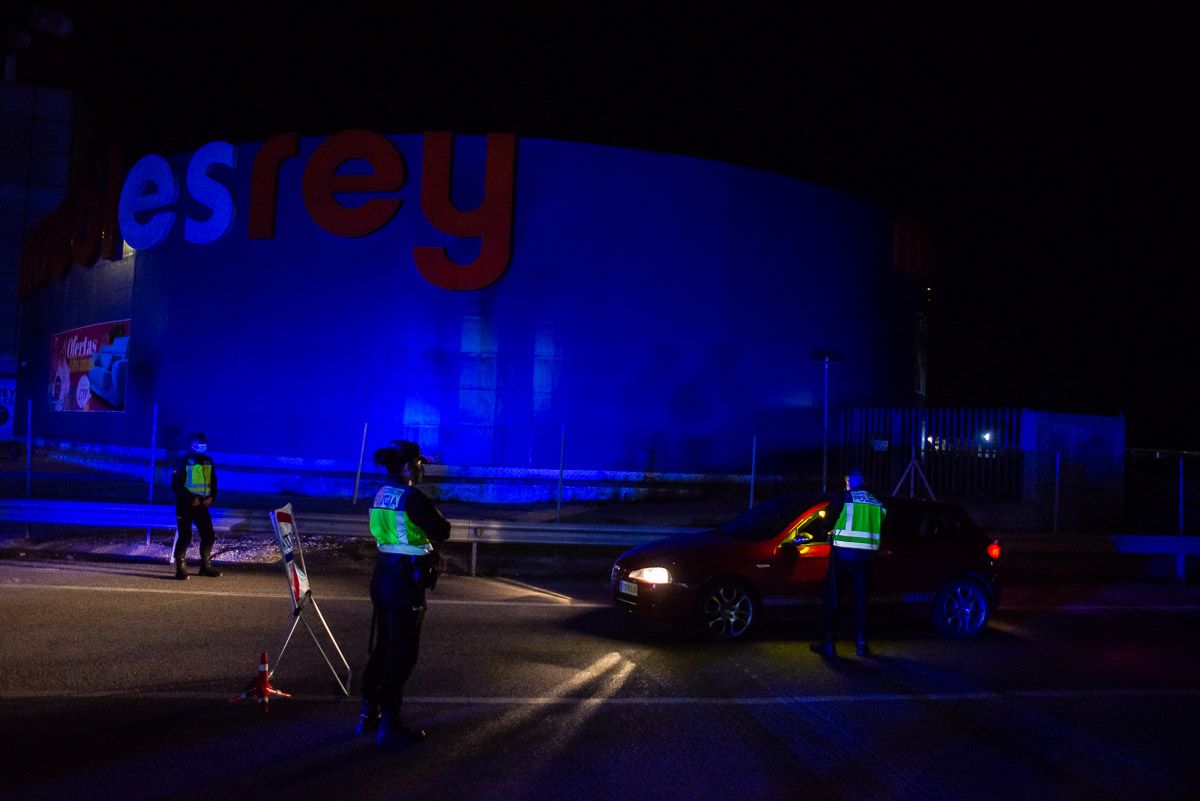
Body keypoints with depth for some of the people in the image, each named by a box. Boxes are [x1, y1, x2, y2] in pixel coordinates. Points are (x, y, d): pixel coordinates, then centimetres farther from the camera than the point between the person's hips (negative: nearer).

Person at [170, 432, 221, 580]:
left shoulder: (208, 461, 9)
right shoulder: (182, 462, -8)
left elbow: (213, 482, 15)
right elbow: (176, 485, -12)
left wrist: (211, 497, -3)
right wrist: (191, 498, -18)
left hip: (202, 504, 6)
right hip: (185, 505, -6)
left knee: (208, 535, 5)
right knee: (184, 537, -7)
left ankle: (206, 566, 16)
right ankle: (180, 568, -1)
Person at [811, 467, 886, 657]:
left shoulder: (842, 498, -7)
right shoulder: (876, 502, 5)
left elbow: (828, 518, 2)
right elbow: (880, 526, 12)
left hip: (842, 554, -3)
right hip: (865, 556, 4)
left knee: (833, 598, 4)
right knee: (861, 598, 13)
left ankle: (828, 643, 3)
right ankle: (861, 643, 11)